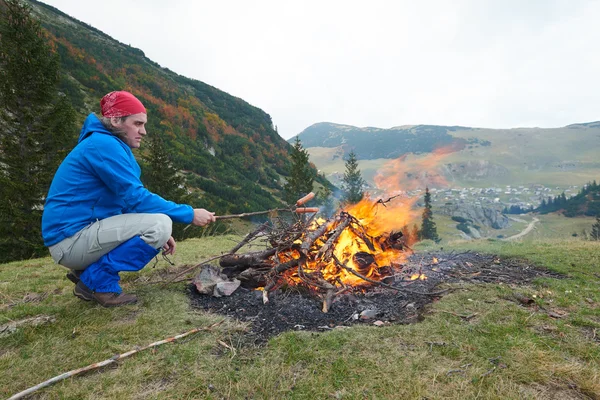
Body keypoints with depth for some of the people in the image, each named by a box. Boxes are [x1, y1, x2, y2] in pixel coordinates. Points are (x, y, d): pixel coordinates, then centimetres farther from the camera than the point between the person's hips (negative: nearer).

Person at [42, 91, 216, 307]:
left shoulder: (113, 146, 15)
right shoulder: (104, 144, -16)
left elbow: (128, 200, 15)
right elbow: (136, 198, -21)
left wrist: (158, 233, 4)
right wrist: (189, 214, -17)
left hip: (83, 233, 10)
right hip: (70, 240, -10)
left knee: (159, 228, 16)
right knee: (160, 225, -23)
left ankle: (86, 270, 12)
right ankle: (96, 281, -8)